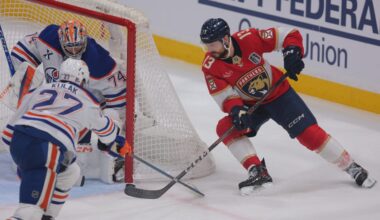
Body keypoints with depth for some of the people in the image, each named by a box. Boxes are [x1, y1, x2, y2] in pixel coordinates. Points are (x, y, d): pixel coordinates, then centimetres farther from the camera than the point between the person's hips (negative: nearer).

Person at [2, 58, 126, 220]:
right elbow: (104, 127, 41)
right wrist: (115, 142, 61)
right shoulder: (88, 102, 22)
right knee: (34, 203, -13)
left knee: (69, 172, 28)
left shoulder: (41, 89, 29)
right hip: (44, 149, -6)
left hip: (17, 141, 6)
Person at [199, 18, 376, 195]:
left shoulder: (249, 38, -23)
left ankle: (352, 168, 2)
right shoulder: (210, 66, -17)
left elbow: (289, 35, -15)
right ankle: (258, 172, -20)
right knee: (225, 128, -22)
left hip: (278, 94, -3)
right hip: (250, 105, 3)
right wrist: (236, 111, -35)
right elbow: (224, 96, -17)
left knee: (309, 133, -11)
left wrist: (292, 53, -31)